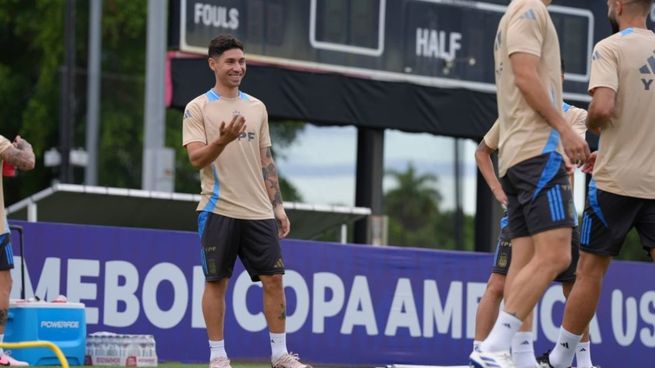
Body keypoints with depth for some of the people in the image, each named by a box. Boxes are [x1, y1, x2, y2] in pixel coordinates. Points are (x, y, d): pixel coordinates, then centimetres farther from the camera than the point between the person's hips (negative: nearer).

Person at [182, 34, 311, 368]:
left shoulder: (257, 108, 13)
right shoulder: (198, 108, -2)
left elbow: (266, 161, 16)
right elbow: (196, 159, -12)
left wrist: (278, 206, 12)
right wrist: (222, 141, -30)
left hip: (259, 212, 4)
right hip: (219, 211, -4)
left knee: (273, 279, 1)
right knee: (216, 281, 0)